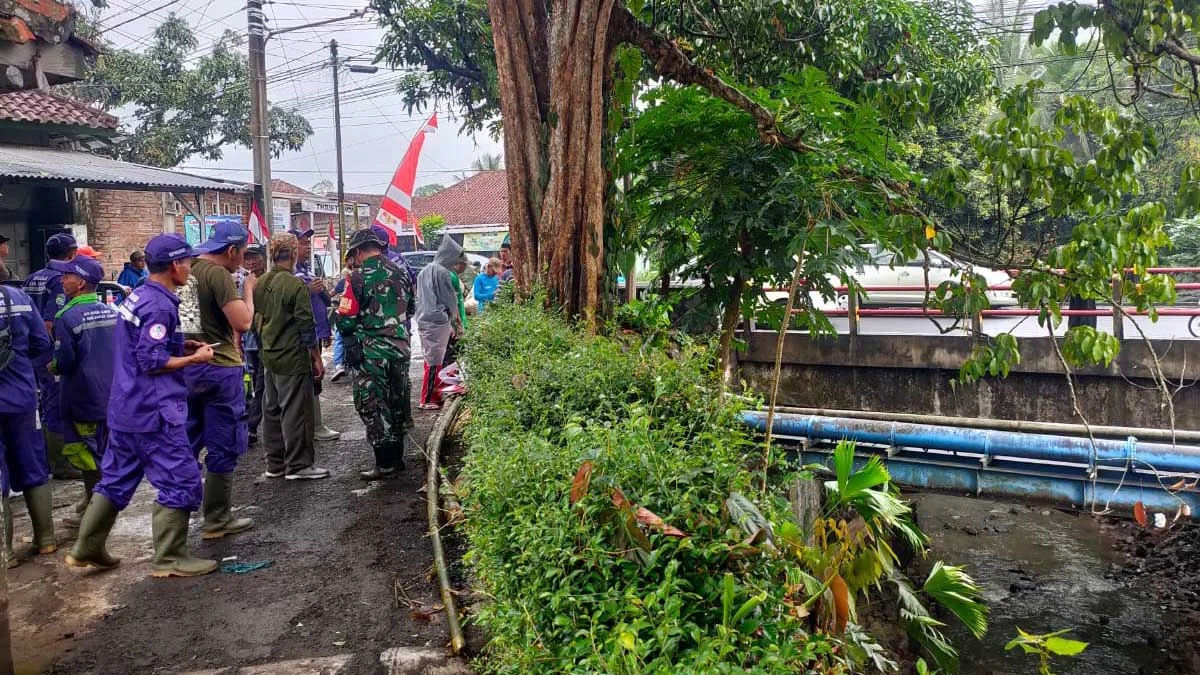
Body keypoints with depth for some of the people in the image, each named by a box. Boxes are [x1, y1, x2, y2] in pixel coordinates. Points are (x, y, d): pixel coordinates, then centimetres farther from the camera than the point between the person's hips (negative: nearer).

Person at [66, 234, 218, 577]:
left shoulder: (138, 296, 11)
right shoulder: (160, 305, -19)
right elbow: (152, 362, -21)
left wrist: (180, 346, 12)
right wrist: (195, 358, -11)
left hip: (126, 408, 10)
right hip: (154, 411, -10)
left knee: (116, 479, 18)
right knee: (181, 483, -2)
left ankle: (87, 548, 27)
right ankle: (169, 559, 5)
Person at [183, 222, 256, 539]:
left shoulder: (187, 271, 9)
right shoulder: (218, 274, -16)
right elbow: (242, 322, -20)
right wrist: (248, 289, -7)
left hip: (188, 366, 8)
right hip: (219, 369, -8)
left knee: (187, 443, 17)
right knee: (223, 447, 2)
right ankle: (217, 520, 9)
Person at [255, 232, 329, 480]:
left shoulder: (260, 284, 6)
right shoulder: (296, 285, -16)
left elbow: (254, 320, 13)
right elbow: (306, 326, -15)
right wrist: (317, 358, -8)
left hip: (268, 357, 8)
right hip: (292, 358, -8)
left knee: (271, 410, 13)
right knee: (295, 412, -1)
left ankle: (274, 464, 22)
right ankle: (298, 465, 5)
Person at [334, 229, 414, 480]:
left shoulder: (359, 277, -12)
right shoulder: (401, 273, 6)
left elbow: (345, 318, -13)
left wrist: (347, 331, 8)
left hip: (370, 352, -6)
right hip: (400, 348, 6)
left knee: (372, 405, 3)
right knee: (397, 401, 15)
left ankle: (385, 463, 4)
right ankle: (397, 456, 25)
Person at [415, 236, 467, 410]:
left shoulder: (424, 271, 13)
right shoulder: (443, 272, -13)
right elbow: (451, 300, -8)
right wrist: (454, 321, 11)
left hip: (423, 321, 8)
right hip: (438, 322, -8)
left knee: (430, 359, 16)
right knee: (435, 362, -3)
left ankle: (433, 394, 25)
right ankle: (427, 400, -1)